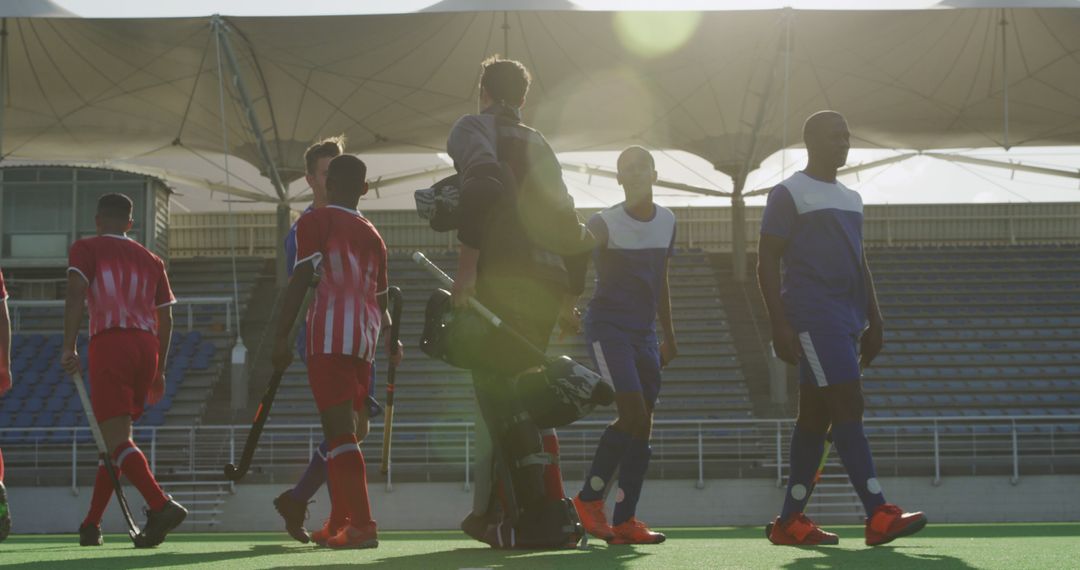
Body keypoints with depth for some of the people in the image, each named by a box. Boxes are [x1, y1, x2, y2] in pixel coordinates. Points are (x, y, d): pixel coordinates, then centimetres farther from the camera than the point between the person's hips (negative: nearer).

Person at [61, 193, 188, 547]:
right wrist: (159, 370, 26)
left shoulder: (86, 249, 8)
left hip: (109, 344, -6)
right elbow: (166, 318, 20)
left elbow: (76, 295, -8)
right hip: (147, 345, 6)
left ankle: (161, 505, -32)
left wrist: (69, 347, -13)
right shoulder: (151, 260, 22)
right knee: (116, 437, 15)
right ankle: (91, 525, 20)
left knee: (117, 439, -12)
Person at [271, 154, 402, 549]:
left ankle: (362, 526, -21)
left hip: (330, 336, -6)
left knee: (339, 432, -11)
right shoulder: (372, 235, 20)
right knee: (344, 431, 17)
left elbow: (299, 282, -9)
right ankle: (339, 524, 22)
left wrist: (280, 336, -11)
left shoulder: (315, 222, 2)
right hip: (364, 339, 7)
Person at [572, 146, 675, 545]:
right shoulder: (604, 224, -7)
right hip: (608, 328, -6)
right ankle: (589, 499, -1)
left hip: (644, 333, 6)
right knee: (634, 416, -17)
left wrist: (669, 336, 22)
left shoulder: (667, 221, 10)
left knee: (641, 427, -1)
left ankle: (624, 522, -2)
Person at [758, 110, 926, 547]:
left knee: (815, 416, 7)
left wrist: (874, 319, 18)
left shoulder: (851, 199, 21)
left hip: (846, 322, 8)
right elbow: (767, 261, -7)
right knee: (849, 408, -16)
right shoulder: (789, 194, -3)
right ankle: (878, 515, -22)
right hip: (813, 320, -8)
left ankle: (790, 520, 11)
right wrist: (780, 325, -15)